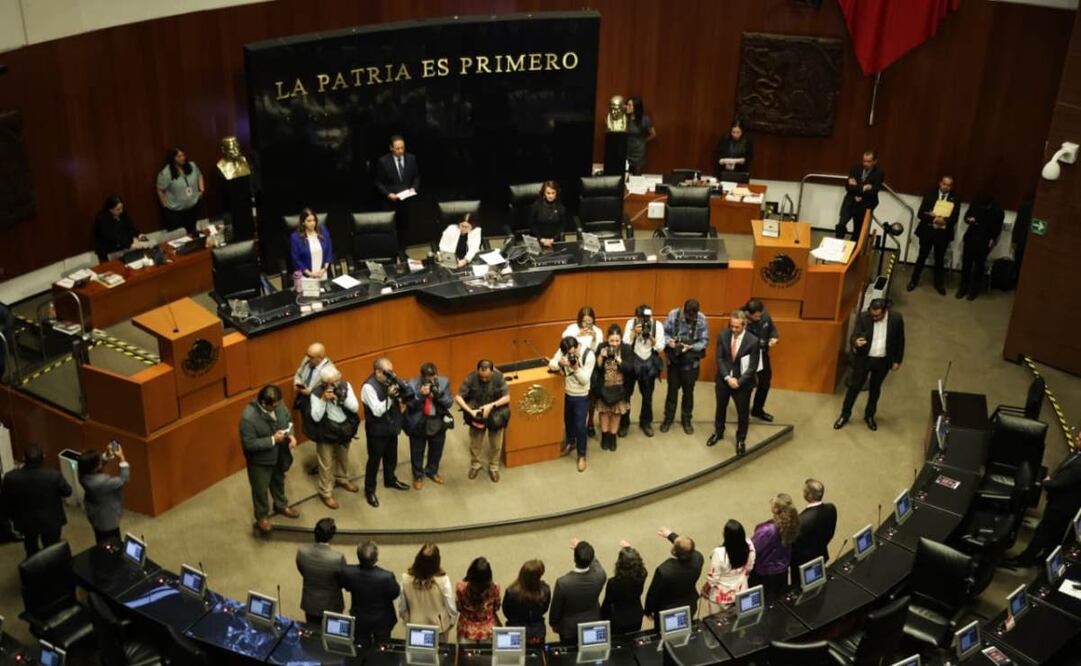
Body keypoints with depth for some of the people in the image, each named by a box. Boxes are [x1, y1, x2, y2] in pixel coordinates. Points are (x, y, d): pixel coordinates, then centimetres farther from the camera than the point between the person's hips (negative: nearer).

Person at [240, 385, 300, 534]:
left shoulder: (278, 405, -17)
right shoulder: (249, 417, -36)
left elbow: (287, 420, 1)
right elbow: (249, 444, -30)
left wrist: (291, 435, -17)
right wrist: (272, 440, -32)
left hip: (278, 456, 6)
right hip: (260, 460, -6)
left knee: (278, 482, 30)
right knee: (260, 489, 19)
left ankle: (281, 506, 56)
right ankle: (262, 516, 43)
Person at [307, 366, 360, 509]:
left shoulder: (345, 386, -12)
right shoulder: (316, 394, -22)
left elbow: (355, 408, -14)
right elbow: (316, 417, -25)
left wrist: (343, 398, -30)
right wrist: (323, 399, -35)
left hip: (344, 430, 4)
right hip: (326, 433, -4)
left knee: (343, 457, 27)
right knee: (327, 464, 9)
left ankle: (342, 479, 54)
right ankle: (326, 493, 25)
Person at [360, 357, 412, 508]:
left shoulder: (389, 381, -4)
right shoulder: (369, 387, -25)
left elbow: (407, 393, -4)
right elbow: (377, 411, -28)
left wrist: (398, 381, -20)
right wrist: (390, 397, -36)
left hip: (391, 427, 7)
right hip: (377, 430, -7)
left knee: (391, 456, 25)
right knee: (374, 460, 8)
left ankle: (390, 480, 49)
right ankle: (369, 490, 26)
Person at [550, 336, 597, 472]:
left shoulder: (589, 355, -25)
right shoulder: (563, 351, -13)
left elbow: (585, 380, -22)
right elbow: (551, 365, -9)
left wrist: (576, 367, -38)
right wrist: (560, 363, -31)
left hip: (581, 397, -4)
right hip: (567, 394, 4)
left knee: (580, 426, 0)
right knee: (568, 421, 24)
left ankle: (581, 456, 17)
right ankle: (570, 442, 51)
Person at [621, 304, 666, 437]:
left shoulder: (657, 325, -10)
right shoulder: (631, 323, -11)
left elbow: (661, 347, -10)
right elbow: (625, 344, -14)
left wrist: (651, 337, -25)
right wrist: (634, 332, -27)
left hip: (649, 364, 1)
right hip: (632, 361, -1)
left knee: (647, 395, 13)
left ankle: (645, 423, 30)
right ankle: (623, 423, 19)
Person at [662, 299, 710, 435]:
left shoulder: (701, 319, -17)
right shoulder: (673, 315, -17)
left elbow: (705, 341, -11)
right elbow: (664, 332, -6)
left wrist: (690, 347, -25)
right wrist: (669, 341, -26)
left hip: (691, 361, 0)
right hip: (674, 359, 0)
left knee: (688, 390, 14)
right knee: (672, 389, 13)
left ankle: (686, 419, 31)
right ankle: (668, 417, 30)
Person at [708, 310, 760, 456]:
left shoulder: (753, 341, -17)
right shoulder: (723, 336, -9)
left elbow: (752, 366, -14)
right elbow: (719, 359, -7)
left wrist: (739, 381, -20)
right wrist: (727, 378, -18)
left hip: (742, 383, -2)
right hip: (723, 380, 3)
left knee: (743, 412, 11)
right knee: (720, 408, 21)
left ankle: (741, 440, 32)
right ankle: (718, 432, 45)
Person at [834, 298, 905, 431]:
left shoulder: (896, 318, -14)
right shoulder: (863, 317, -17)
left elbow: (900, 340, -2)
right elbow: (853, 336, -19)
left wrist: (897, 360, 3)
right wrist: (856, 342, -44)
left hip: (883, 361, 1)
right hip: (864, 358, -1)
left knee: (875, 388, 18)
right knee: (854, 386, 9)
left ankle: (869, 415, 37)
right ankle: (845, 415, 26)